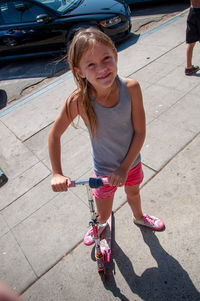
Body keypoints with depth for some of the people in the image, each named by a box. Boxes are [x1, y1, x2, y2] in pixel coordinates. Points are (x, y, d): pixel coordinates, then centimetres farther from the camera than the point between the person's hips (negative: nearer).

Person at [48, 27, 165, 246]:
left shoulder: (131, 87, -24)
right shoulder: (79, 101, -29)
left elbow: (140, 132, -16)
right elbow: (55, 134, -15)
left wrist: (125, 167, -19)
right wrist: (57, 173, -17)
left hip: (131, 162, 2)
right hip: (104, 170, -2)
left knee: (133, 192, 32)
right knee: (103, 215, 19)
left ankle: (139, 217, 70)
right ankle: (100, 225, 61)